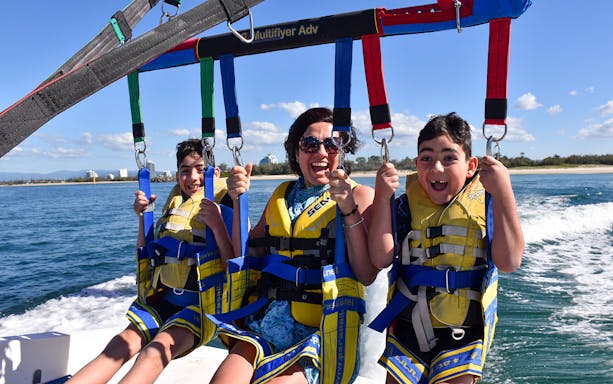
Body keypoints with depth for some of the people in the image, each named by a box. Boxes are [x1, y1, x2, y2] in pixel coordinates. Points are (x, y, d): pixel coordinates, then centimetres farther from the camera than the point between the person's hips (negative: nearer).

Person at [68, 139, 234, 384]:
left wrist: (217, 225, -24)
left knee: (156, 351, -30)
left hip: (198, 305, -6)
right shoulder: (174, 205, 16)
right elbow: (146, 255, 23)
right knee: (121, 346, -19)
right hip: (161, 300, 6)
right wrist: (142, 217, 9)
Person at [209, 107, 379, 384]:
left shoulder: (359, 195, -1)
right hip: (266, 323, 4)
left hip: (321, 332, -3)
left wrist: (349, 209, -20)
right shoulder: (283, 194, 14)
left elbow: (367, 275, -12)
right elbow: (247, 257, 12)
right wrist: (240, 201, 2)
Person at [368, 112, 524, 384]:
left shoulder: (483, 203, -7)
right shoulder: (407, 204, -2)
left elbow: (509, 262, -20)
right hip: (406, 329, 2)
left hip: (462, 334, -2)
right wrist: (382, 196, -20)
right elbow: (381, 259, -12)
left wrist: (503, 192, -27)